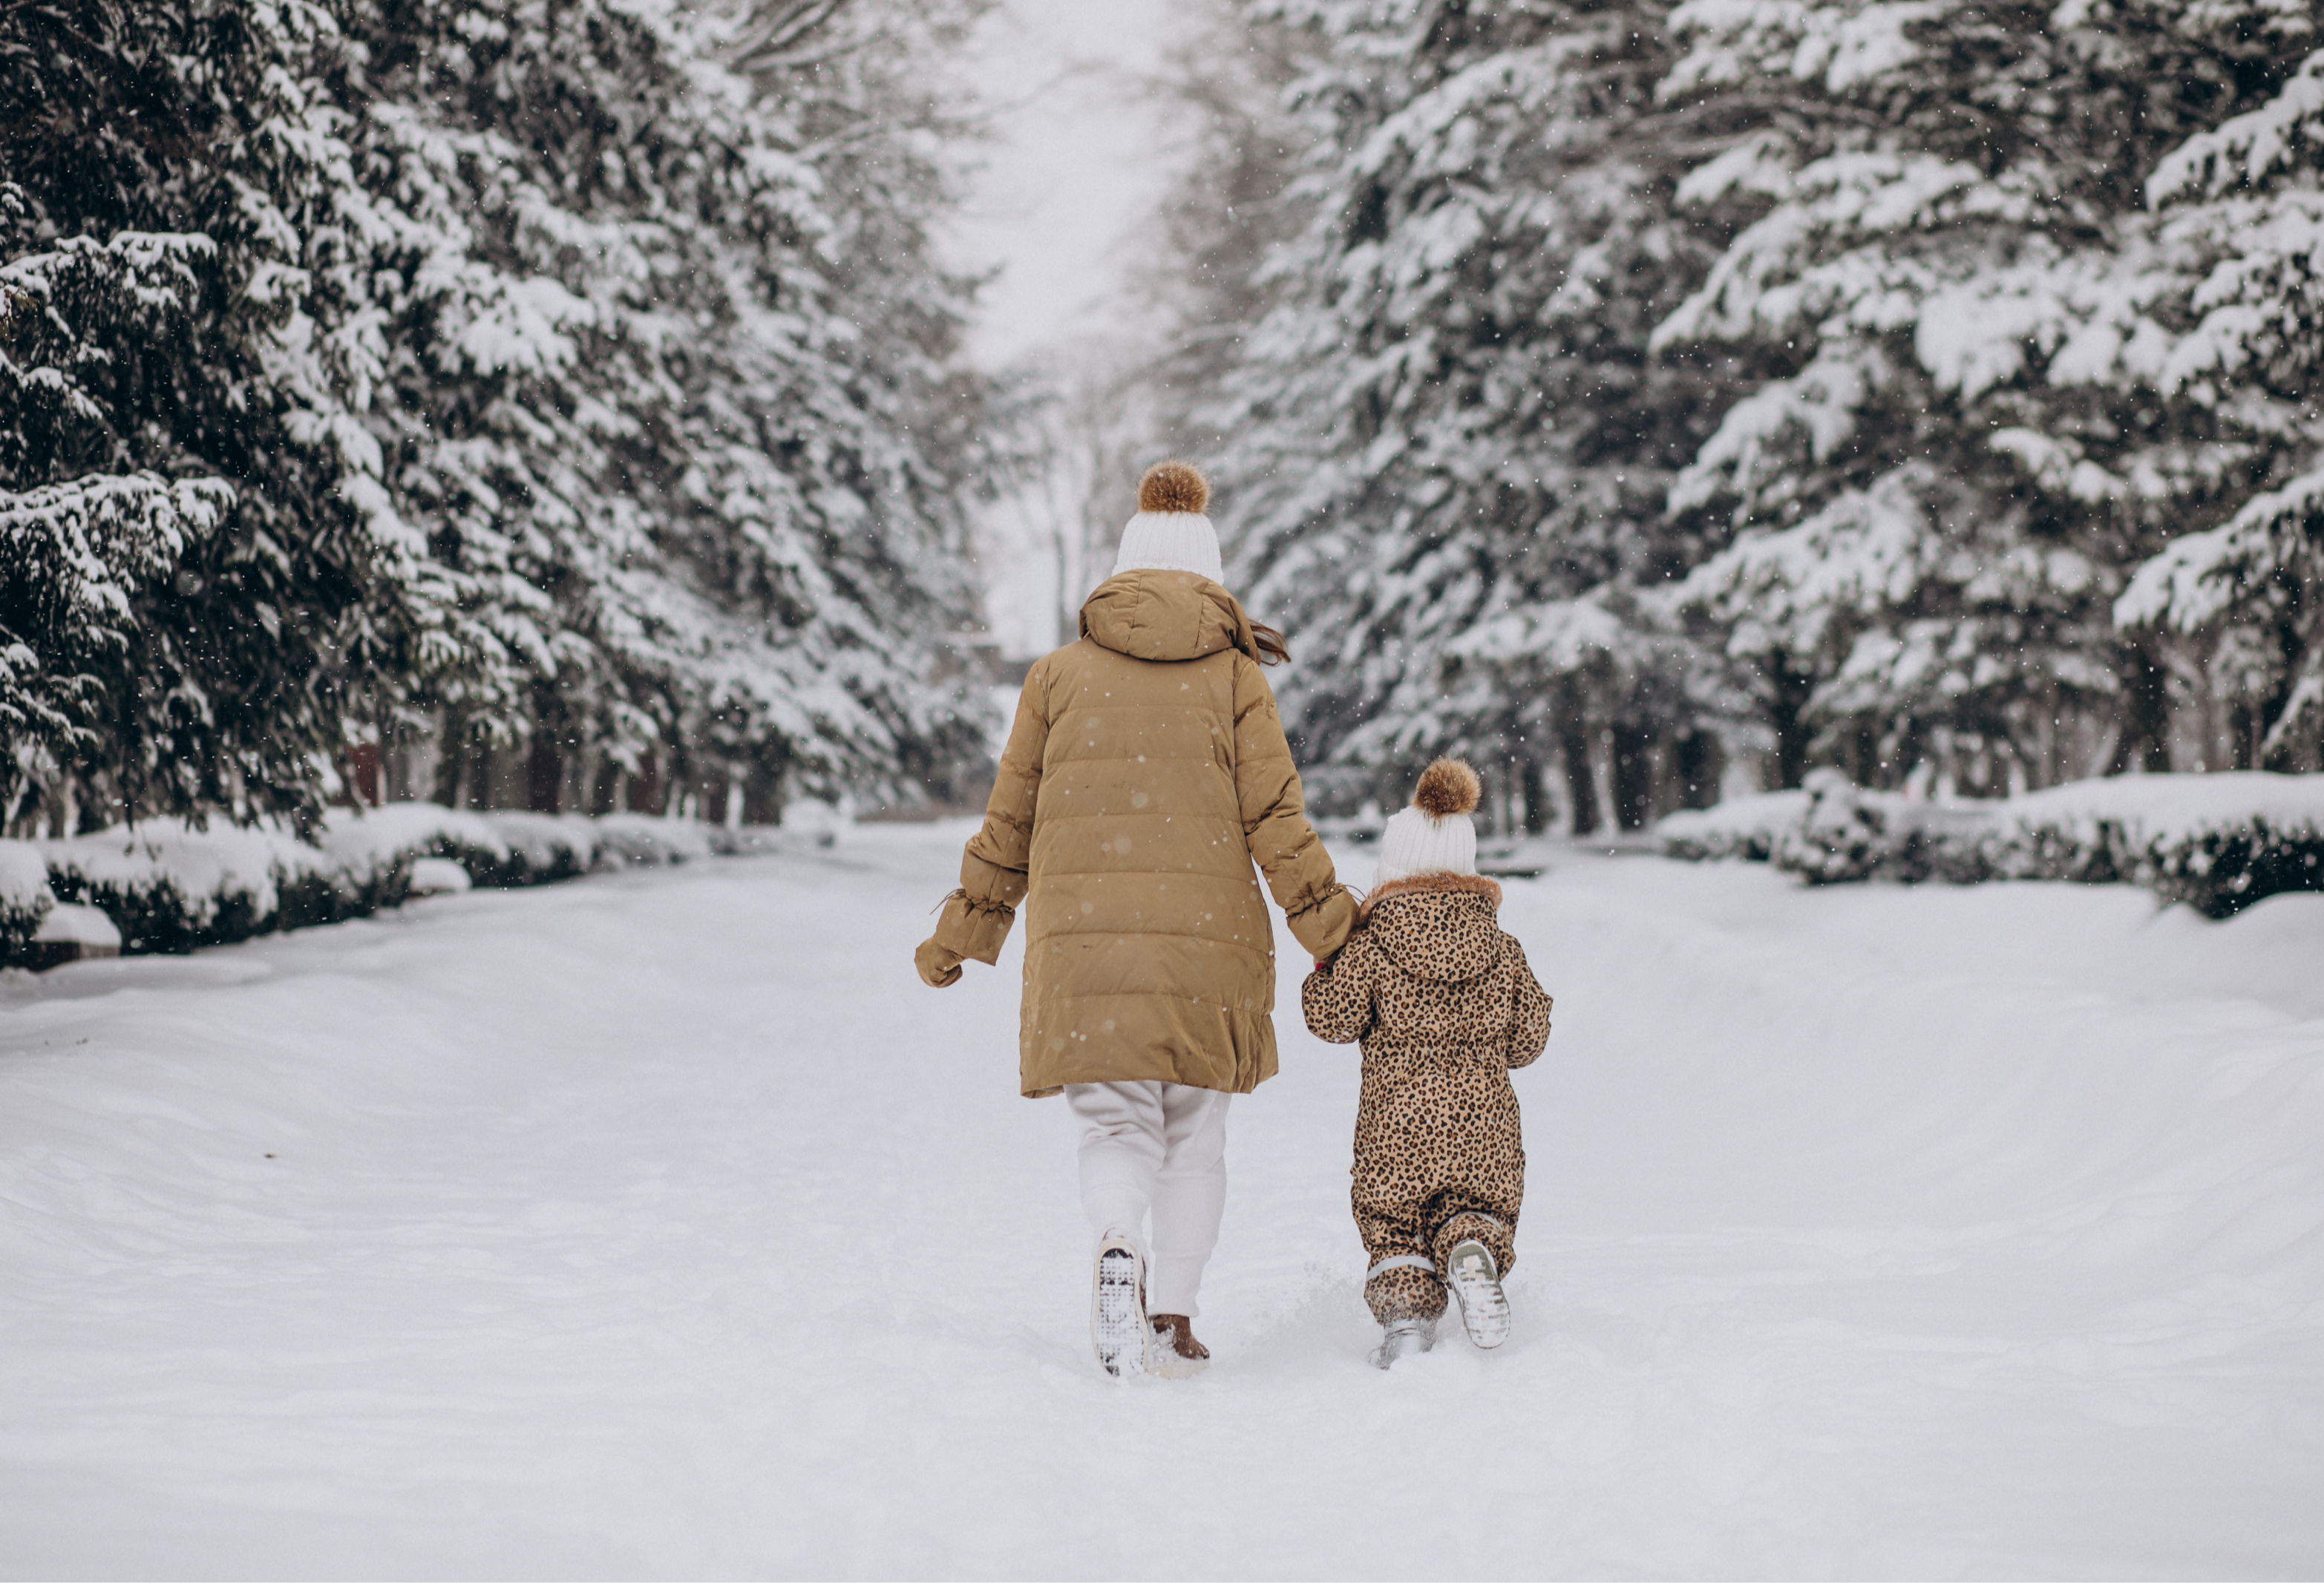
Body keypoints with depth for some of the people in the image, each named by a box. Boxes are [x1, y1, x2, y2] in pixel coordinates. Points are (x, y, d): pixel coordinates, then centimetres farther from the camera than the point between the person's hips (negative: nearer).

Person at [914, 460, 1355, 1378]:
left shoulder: (1060, 674, 8)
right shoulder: (1234, 679, 4)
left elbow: (1010, 824, 10)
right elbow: (1275, 824, -1)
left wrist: (960, 938, 18)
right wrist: (1335, 932, 7)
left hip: (1082, 936, 1)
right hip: (1205, 940, 0)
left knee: (1117, 1126, 6)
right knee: (1193, 1137, 13)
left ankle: (1117, 1246, -23)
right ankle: (1174, 1319, 12)